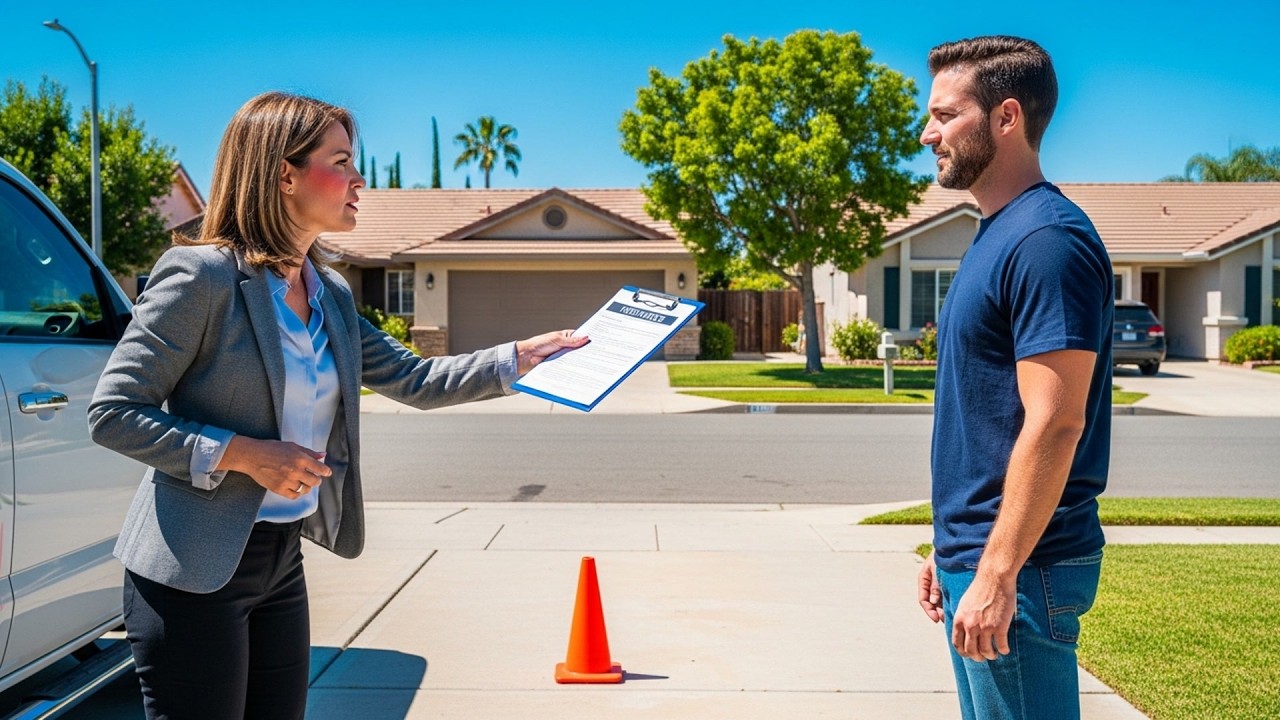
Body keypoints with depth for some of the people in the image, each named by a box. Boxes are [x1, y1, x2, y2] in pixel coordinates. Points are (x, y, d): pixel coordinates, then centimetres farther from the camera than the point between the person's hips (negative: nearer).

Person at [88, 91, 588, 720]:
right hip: (194, 571, -7)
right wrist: (243, 454, -23)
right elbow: (112, 413, -15)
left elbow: (415, 380, 10)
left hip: (283, 559, 8)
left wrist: (521, 356, 1)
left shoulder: (331, 294, 7)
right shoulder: (201, 274, -16)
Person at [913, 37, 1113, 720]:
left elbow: (1054, 425, -22)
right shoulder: (993, 237, 13)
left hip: (1016, 567, -9)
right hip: (973, 556, 9)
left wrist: (995, 576, -22)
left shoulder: (1047, 240, -16)